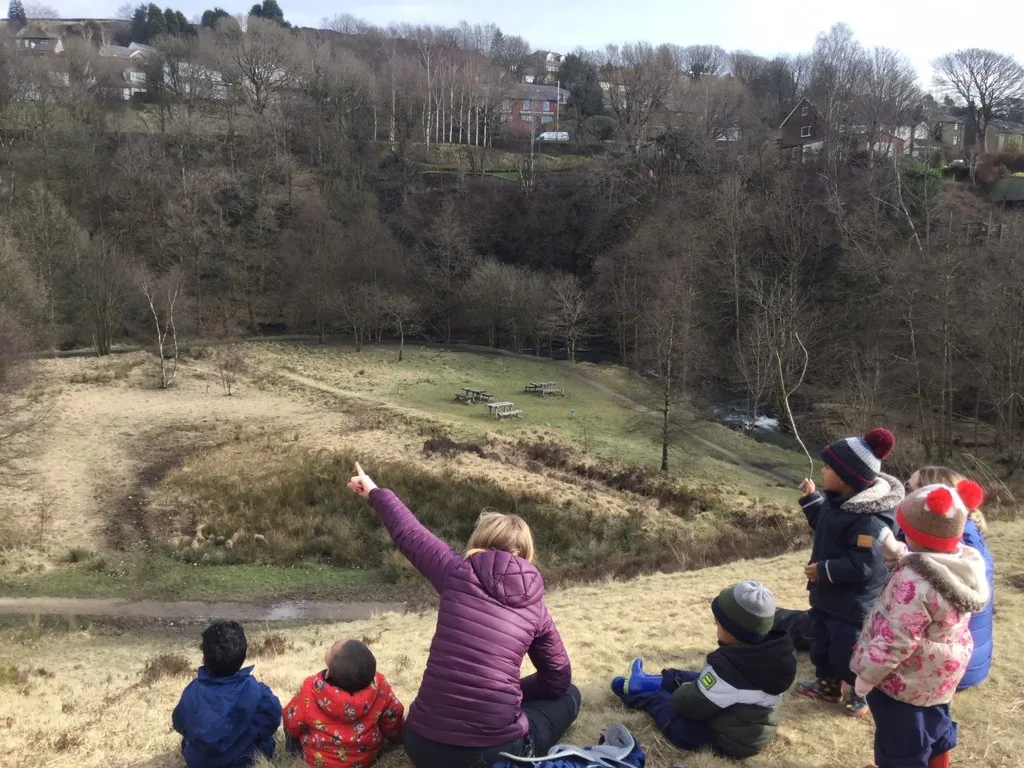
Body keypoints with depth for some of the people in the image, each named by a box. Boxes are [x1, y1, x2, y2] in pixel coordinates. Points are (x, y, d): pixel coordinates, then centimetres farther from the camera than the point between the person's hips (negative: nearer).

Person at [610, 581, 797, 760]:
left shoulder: (727, 668, -38)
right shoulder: (775, 649, -16)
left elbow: (689, 703, -21)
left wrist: (682, 692, 1)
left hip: (728, 742, -7)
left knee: (664, 702, 15)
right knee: (693, 680, 25)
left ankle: (633, 693, 46)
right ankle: (644, 682, 47)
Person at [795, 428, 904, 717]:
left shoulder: (869, 518, -32)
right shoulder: (837, 500, -1)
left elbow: (864, 565, -32)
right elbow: (824, 527, 18)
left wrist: (823, 570, -25)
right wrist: (812, 498, 8)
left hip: (853, 603, -10)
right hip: (828, 594, 10)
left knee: (848, 649, 9)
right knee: (823, 642, 24)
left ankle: (862, 692, 32)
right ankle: (828, 684, 44)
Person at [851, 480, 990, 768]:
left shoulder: (913, 582, -35)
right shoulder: (963, 563, -10)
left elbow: (894, 641, -30)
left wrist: (866, 675, -17)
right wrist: (896, 552, 20)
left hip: (906, 679, -8)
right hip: (940, 674, 8)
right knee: (936, 726, 30)